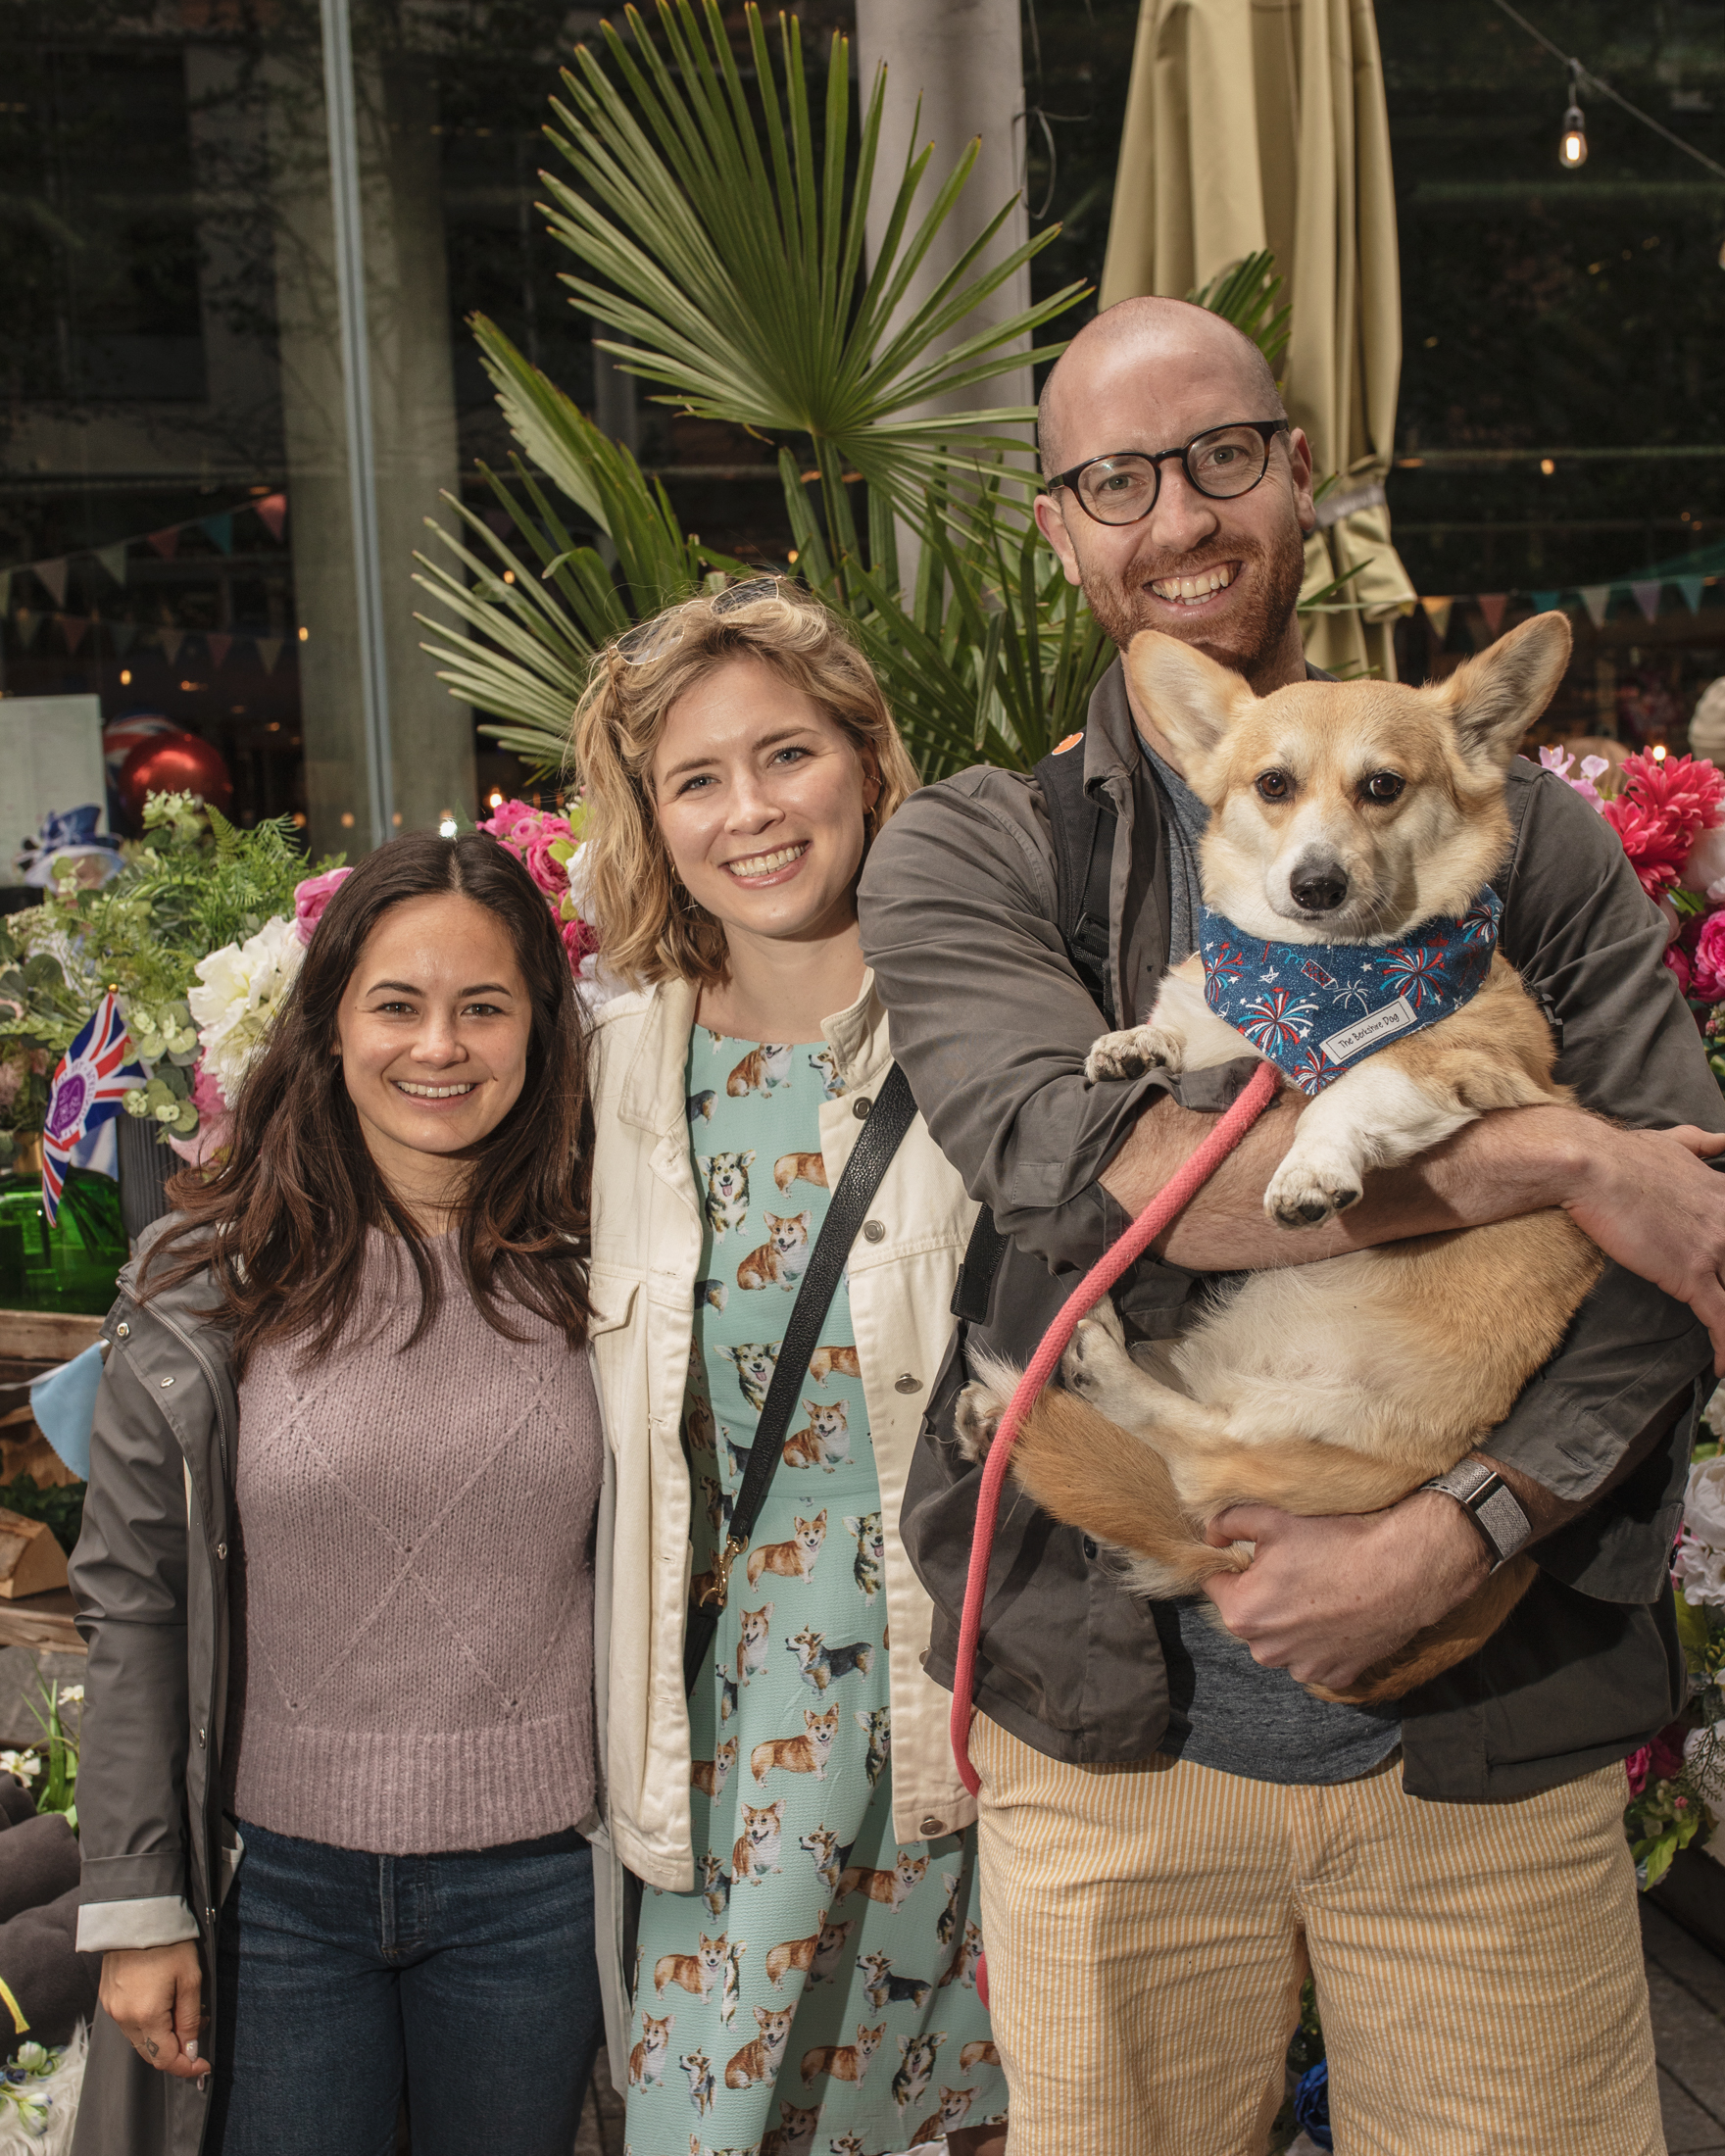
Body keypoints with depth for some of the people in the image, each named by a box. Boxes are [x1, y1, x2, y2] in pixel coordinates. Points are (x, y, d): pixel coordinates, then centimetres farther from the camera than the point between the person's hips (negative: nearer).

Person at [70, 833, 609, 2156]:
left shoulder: (592, 1270, -4)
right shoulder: (213, 1278, -6)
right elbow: (131, 1600, -3)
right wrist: (135, 1906, -3)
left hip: (534, 1883, 1)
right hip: (282, 1883, 0)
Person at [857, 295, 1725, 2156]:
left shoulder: (1520, 834, 4)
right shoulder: (966, 859, 1)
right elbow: (1084, 1161, -18)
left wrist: (1442, 1543, -16)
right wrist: (1561, 1160, -17)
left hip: (1491, 1744, 1)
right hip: (1116, 1737, 0)